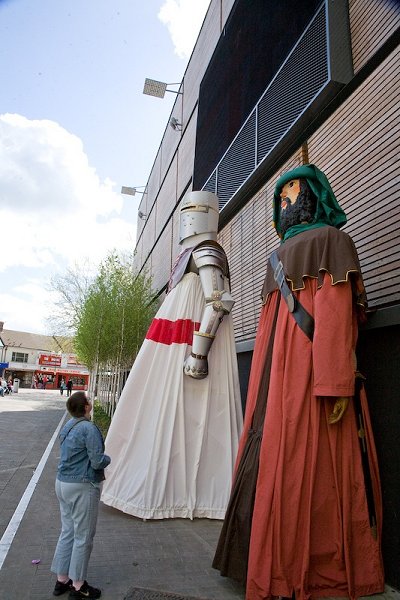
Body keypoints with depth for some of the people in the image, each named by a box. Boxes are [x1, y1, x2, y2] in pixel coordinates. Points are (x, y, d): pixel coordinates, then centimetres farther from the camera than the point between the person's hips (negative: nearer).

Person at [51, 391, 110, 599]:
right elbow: (98, 461, -21)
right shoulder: (89, 428, -21)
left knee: (67, 532, 19)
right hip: (82, 487, -8)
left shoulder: (68, 426, 6)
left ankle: (62, 580, 31)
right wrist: (108, 458, 0)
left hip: (62, 483, 8)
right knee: (83, 536, 7)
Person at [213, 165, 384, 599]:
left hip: (310, 375, -8)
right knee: (272, 461, 9)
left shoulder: (328, 240, 4)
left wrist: (335, 382, -20)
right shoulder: (283, 253, 26)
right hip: (276, 376, 8)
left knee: (305, 464, -6)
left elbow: (336, 312, -10)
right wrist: (262, 382, 15)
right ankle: (279, 560, 22)